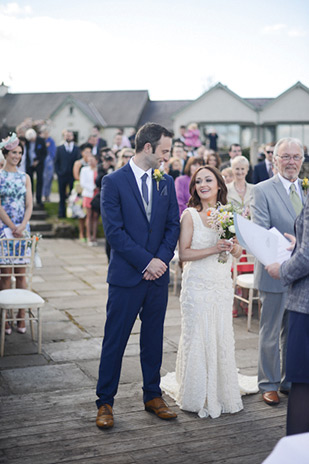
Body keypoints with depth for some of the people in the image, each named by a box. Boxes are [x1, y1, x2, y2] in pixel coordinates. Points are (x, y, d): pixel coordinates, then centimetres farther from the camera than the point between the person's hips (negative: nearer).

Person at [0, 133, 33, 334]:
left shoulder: (25, 177, 11)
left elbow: (29, 205, 6)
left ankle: (21, 318, 8)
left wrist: (22, 226, -9)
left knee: (21, 272, 4)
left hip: (23, 229, 4)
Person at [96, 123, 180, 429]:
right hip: (126, 276, -5)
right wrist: (147, 262, -15)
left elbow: (173, 225, 8)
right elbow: (114, 231, -13)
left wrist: (161, 259, -7)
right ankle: (105, 402, 16)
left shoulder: (166, 182, 9)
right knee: (115, 340, 3)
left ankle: (153, 396, 28)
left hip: (158, 275, 5)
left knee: (153, 338, 14)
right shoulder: (114, 182, -7)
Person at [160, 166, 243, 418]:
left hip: (223, 285, 4)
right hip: (198, 286, -4)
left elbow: (238, 252, 9)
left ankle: (222, 392, 27)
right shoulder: (190, 215, -7)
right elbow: (184, 253, -12)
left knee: (222, 337, 10)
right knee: (198, 338, 2)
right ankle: (198, 395, 19)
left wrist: (232, 245, -12)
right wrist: (213, 249, -21)